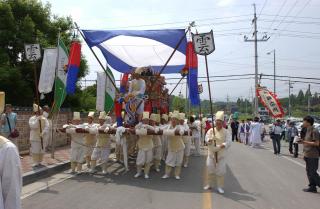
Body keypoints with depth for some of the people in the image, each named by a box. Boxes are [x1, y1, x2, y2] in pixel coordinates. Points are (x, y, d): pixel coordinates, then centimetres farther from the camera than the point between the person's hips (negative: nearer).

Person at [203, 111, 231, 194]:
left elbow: (228, 142, -11)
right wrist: (209, 140, -31)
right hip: (211, 153, 2)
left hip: (221, 154, -2)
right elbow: (206, 138, -8)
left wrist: (223, 145, -30)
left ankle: (220, 187, 16)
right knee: (210, 169, 10)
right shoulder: (211, 130, 2)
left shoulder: (226, 132, -2)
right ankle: (210, 184, 28)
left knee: (220, 171, 1)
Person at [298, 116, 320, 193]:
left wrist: (305, 142, -21)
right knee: (309, 172, 12)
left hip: (313, 156, -10)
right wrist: (303, 141, 8)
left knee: (312, 172, -4)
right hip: (308, 155, 10)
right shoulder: (308, 130, 13)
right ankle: (312, 187, 19)